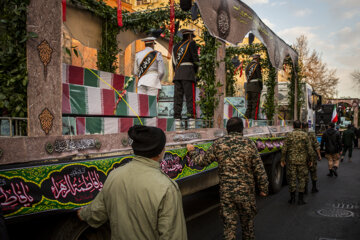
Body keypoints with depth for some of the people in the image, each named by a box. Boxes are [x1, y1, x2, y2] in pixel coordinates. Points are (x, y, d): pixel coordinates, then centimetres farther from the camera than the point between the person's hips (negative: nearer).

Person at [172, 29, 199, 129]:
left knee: (178, 98, 2)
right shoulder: (192, 43, 4)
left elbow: (174, 63, 18)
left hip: (177, 73, 5)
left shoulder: (176, 46, 21)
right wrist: (195, 72, 10)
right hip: (188, 72, -5)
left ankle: (177, 123, -2)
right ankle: (191, 122, -13)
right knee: (190, 97, -7)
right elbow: (195, 59, -2)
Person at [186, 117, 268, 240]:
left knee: (229, 224, 10)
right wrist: (263, 188, 7)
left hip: (226, 192, 1)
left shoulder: (218, 144, -4)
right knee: (247, 222, 20)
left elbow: (203, 161, 4)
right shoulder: (249, 144, -8)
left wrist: (192, 152, 22)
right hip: (246, 192, 0)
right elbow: (259, 170, -5)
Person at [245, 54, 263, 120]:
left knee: (249, 103, 12)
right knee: (255, 104, -5)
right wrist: (261, 86, -2)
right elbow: (259, 77, -10)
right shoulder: (257, 65, -7)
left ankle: (247, 117, 11)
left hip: (248, 86, 7)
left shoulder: (248, 66, 16)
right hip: (256, 87, -7)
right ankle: (254, 118, -7)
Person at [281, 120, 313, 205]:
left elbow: (284, 149, -6)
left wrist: (282, 160, 2)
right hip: (302, 161, 0)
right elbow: (309, 149, -4)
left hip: (291, 161, 0)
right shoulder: (305, 135, -3)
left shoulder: (289, 135, -4)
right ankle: (300, 199, 11)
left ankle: (292, 198, 15)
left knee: (291, 179, 9)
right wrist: (310, 160, 6)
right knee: (302, 179, 9)